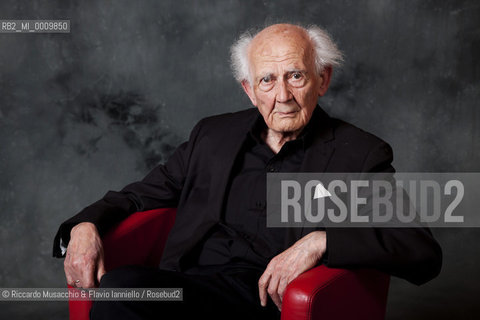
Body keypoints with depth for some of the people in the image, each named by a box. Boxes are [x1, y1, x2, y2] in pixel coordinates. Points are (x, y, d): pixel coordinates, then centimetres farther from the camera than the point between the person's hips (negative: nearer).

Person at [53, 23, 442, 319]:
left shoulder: (359, 154, 6)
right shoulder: (214, 135, 20)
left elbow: (425, 252, -4)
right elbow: (142, 194, 25)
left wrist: (320, 241, -19)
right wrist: (85, 224, 2)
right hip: (189, 286, 5)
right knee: (118, 286, -32)